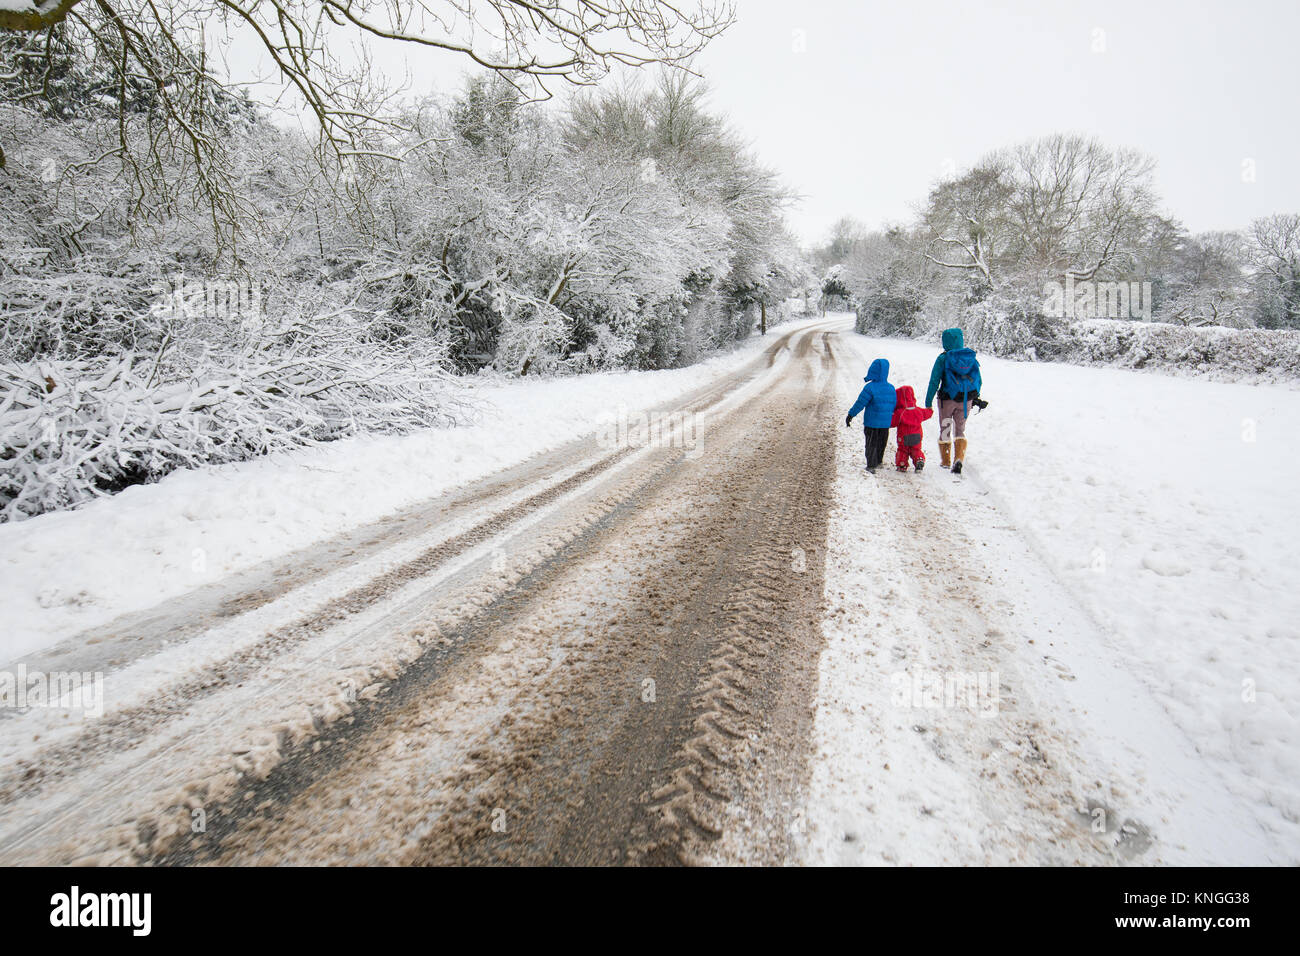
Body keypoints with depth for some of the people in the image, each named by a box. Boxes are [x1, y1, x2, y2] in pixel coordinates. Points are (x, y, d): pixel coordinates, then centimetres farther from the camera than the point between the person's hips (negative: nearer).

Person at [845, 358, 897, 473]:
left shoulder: (870, 388, -16)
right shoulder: (891, 388, 1)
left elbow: (860, 404, -15)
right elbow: (893, 405, 11)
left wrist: (850, 415, -7)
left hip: (871, 422, -5)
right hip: (885, 423, 5)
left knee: (871, 444, 3)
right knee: (882, 443, 19)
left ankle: (871, 466, -2)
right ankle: (878, 462, 34)